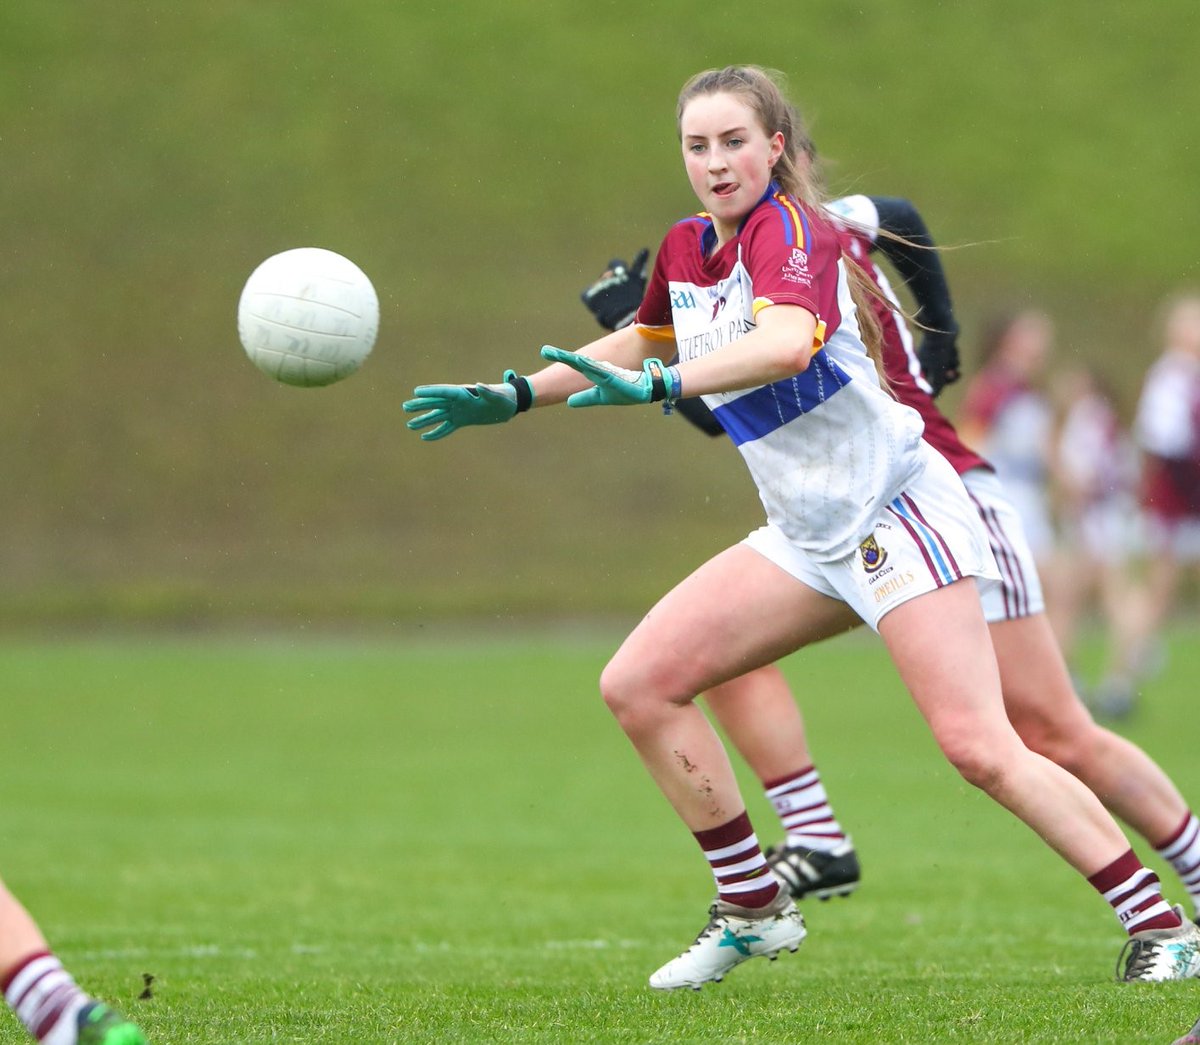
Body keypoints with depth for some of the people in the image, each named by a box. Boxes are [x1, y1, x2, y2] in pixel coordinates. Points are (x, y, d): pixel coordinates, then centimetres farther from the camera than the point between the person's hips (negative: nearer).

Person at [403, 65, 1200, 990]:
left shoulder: (790, 230, -16)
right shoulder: (686, 248, 9)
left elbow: (788, 343, -38)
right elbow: (638, 344, 31)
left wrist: (658, 386, -47)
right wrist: (510, 397, 25)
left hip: (895, 509, -8)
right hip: (809, 538, 8)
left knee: (979, 748, -19)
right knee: (638, 685, 0)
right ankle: (754, 910, 11)